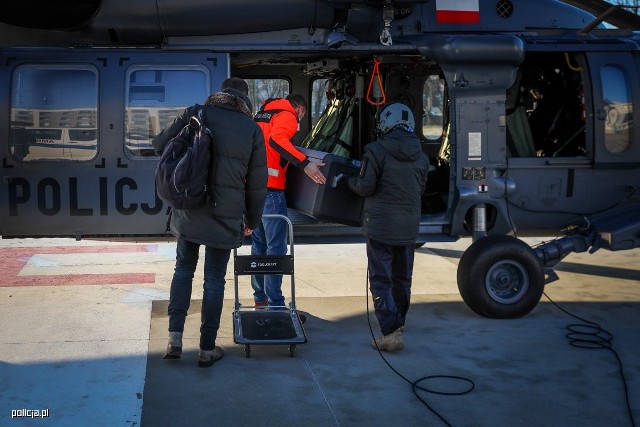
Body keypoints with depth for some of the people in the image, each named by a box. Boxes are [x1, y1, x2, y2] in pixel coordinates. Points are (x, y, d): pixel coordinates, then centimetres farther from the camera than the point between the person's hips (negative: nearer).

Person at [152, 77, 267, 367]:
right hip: (226, 216, -1)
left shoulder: (195, 113, 0)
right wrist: (252, 220, 16)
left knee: (183, 269, 18)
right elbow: (258, 183, 3)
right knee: (214, 281, 9)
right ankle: (207, 349, 16)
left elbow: (160, 145, 2)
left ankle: (175, 338, 12)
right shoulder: (252, 129, 0)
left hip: (188, 211, 1)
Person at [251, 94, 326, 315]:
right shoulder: (287, 116, -3)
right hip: (270, 187, -9)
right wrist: (304, 162, -31)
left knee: (259, 244, 17)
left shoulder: (263, 114, 23)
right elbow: (276, 139, -24)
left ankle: (260, 298, 26)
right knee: (276, 247, -7)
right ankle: (276, 305, -8)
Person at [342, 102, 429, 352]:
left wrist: (348, 180, 7)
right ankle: (398, 325, 32)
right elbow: (421, 190, 14)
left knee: (381, 281, -1)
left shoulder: (377, 151, -13)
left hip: (380, 227, -6)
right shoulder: (421, 156, 6)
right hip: (408, 228, 6)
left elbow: (365, 187, -13)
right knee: (402, 279, 18)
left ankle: (391, 333, -8)